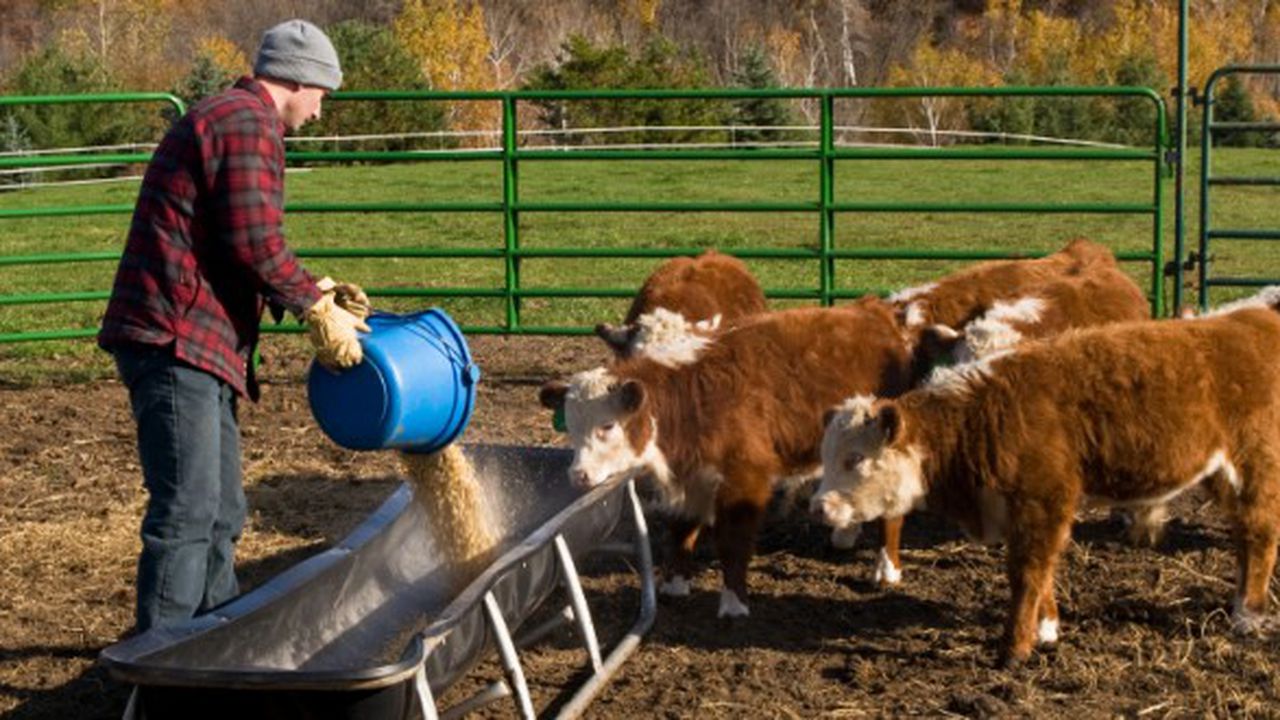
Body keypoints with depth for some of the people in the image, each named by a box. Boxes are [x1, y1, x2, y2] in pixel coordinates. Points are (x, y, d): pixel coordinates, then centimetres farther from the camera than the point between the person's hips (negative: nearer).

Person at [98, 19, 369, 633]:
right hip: (175, 341, -11)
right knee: (186, 512, -10)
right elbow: (256, 242, -19)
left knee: (220, 512, 18)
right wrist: (316, 308, -8)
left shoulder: (222, 118, 23)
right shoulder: (249, 124, -11)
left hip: (196, 345, 11)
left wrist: (316, 293, 17)